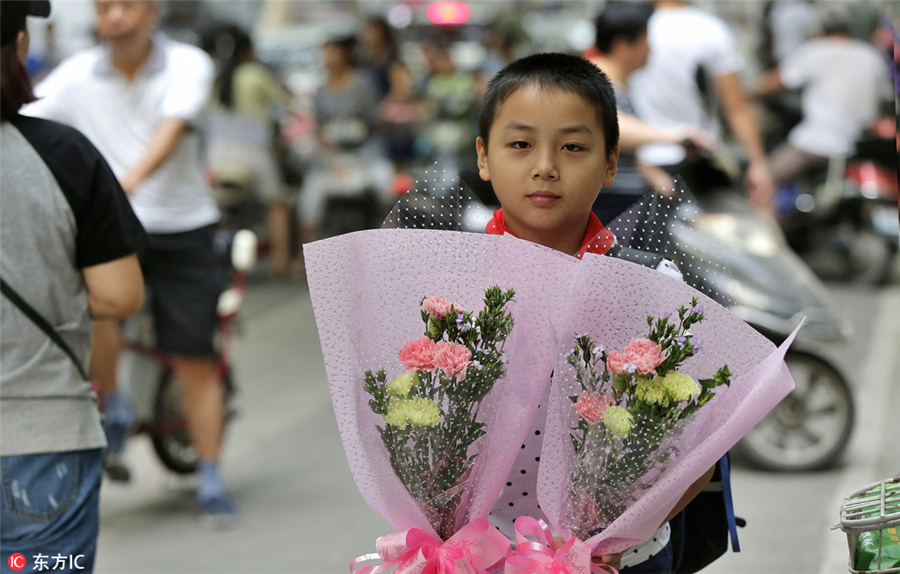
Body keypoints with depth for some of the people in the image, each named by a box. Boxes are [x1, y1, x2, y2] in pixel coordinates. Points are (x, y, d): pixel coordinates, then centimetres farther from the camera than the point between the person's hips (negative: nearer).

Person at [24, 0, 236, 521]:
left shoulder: (188, 64, -8)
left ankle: (211, 482, 13)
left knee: (196, 360, 1)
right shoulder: (78, 75, -3)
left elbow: (171, 129, -26)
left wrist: (129, 180, -44)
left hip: (182, 228, 0)